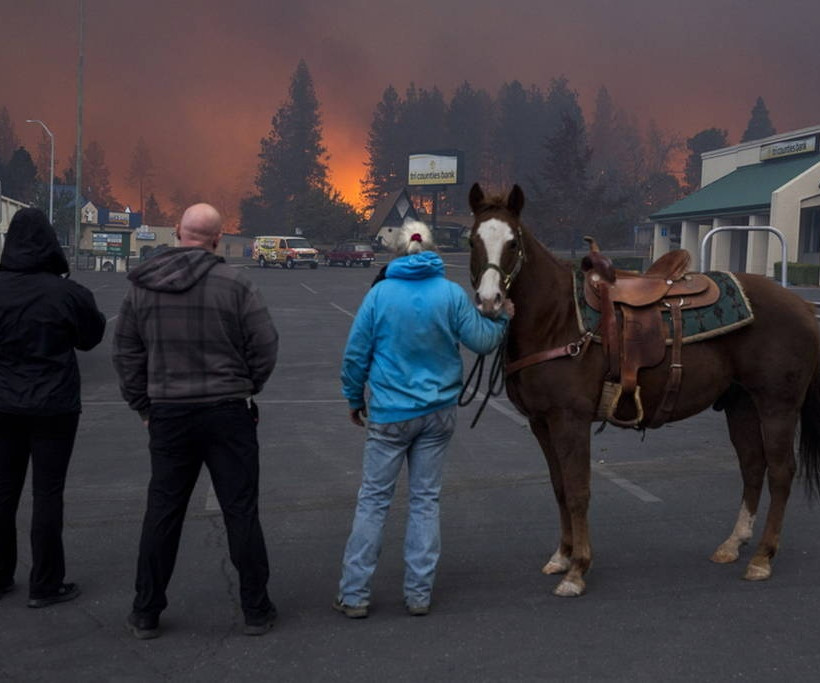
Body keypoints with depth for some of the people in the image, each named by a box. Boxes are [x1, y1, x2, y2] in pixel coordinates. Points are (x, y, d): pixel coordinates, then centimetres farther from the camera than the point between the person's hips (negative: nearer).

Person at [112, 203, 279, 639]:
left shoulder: (142, 287, 2)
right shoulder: (234, 284, -9)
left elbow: (126, 352, 6)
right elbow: (265, 345, -7)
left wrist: (143, 405, 14)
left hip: (168, 415, 3)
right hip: (228, 413, -2)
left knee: (162, 513, 12)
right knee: (241, 512, 6)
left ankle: (146, 614, 19)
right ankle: (256, 611, 14)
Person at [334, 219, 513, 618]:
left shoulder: (380, 293, -7)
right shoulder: (452, 294, -5)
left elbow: (356, 353, -2)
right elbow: (481, 341, 1)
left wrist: (354, 398, 13)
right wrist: (503, 319, 21)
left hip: (389, 413, -2)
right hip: (438, 411, 2)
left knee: (373, 500, 6)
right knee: (425, 500, 11)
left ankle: (354, 595, 8)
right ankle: (419, 594, 15)